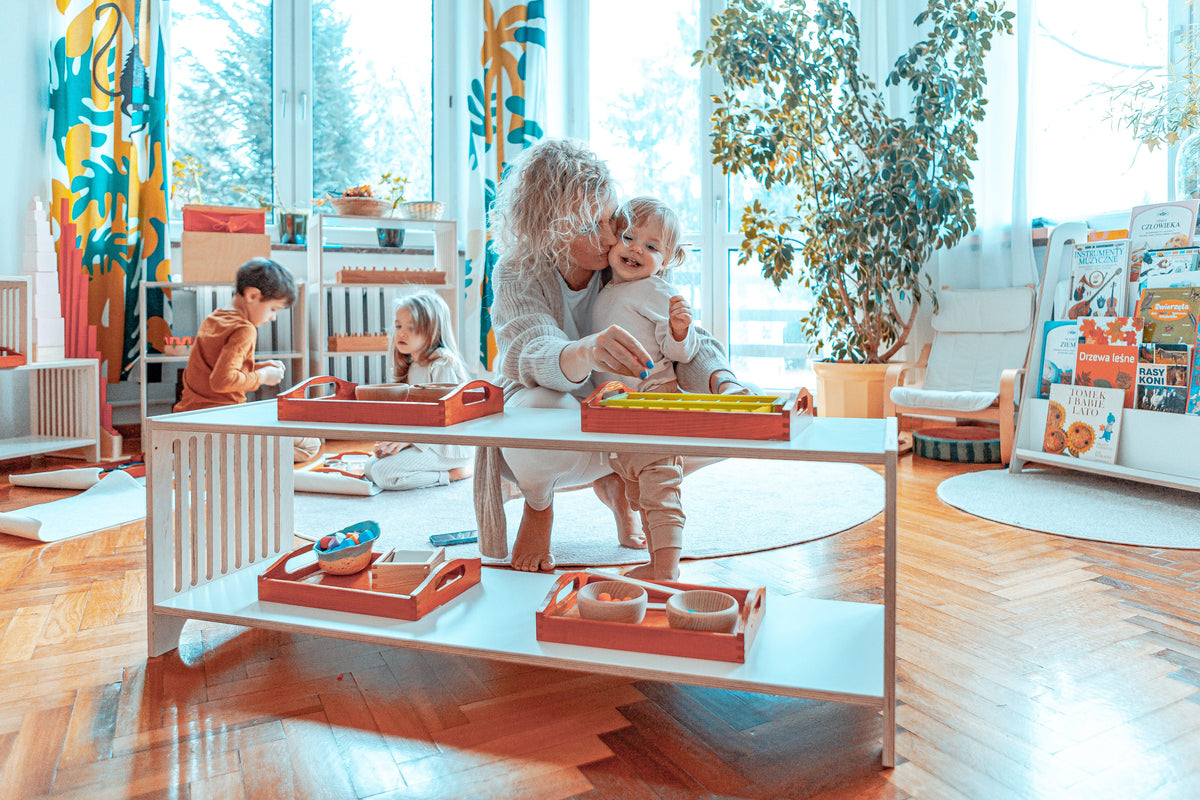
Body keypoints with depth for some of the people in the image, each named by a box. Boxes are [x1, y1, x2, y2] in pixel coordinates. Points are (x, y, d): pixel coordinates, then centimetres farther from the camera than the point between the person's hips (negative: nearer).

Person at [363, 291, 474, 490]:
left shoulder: (443, 364, -16)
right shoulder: (412, 366, 13)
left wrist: (410, 438, -23)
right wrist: (392, 439, 1)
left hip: (445, 447, -10)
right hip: (420, 442, 10)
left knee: (383, 474, -20)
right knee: (371, 467, 5)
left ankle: (452, 473, -8)